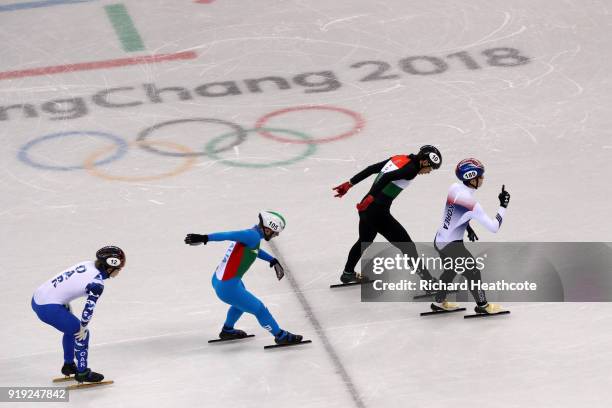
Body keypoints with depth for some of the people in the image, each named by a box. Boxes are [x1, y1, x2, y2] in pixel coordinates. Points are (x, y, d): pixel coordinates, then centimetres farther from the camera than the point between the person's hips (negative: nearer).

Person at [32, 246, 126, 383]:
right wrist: (83, 328, 0)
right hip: (49, 308, -9)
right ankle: (82, 373, 17)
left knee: (72, 328, 27)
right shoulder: (97, 284, -19)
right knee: (81, 333, 6)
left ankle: (68, 365, 42)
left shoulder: (88, 264, 4)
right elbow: (89, 308, -15)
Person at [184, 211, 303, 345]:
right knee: (259, 309, 7)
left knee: (242, 301, 36)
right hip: (228, 288, -10)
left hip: (217, 279, 10)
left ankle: (227, 331, 54)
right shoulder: (253, 236, -19)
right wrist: (204, 238, -32)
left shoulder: (251, 233, 7)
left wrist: (273, 260, 24)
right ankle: (281, 336, 23)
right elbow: (228, 235, -27)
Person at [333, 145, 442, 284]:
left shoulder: (400, 159, 12)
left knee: (365, 241, 32)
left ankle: (348, 273, 49)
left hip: (367, 207, 9)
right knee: (406, 245, -4)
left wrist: (350, 184, 20)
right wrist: (371, 198, -29)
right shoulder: (411, 168, -13)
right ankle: (426, 280, -3)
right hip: (378, 211, -9)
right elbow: (387, 177, -26)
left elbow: (371, 169, 14)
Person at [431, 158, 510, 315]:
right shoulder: (472, 204, -27)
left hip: (439, 240, 8)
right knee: (472, 272, 11)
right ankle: (482, 305, 26)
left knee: (451, 270, 30)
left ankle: (439, 302, 44)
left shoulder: (454, 187, -4)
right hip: (452, 246, -8)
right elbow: (493, 227, -21)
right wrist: (503, 206, -13)